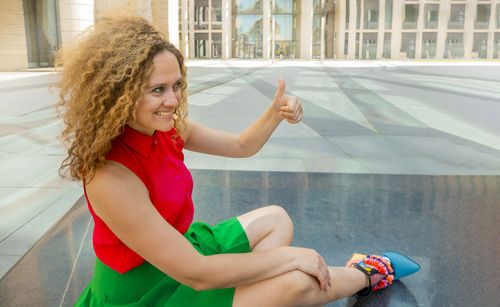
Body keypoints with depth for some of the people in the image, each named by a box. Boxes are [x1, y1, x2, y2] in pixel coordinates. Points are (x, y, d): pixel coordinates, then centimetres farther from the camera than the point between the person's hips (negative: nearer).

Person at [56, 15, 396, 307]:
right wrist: (289, 256, -22)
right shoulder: (110, 175, -32)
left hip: (177, 245, 9)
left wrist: (276, 113, -13)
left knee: (277, 220, 12)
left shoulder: (168, 129, -8)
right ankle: (366, 275, 15)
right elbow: (196, 274, -31)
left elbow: (242, 145, 7)